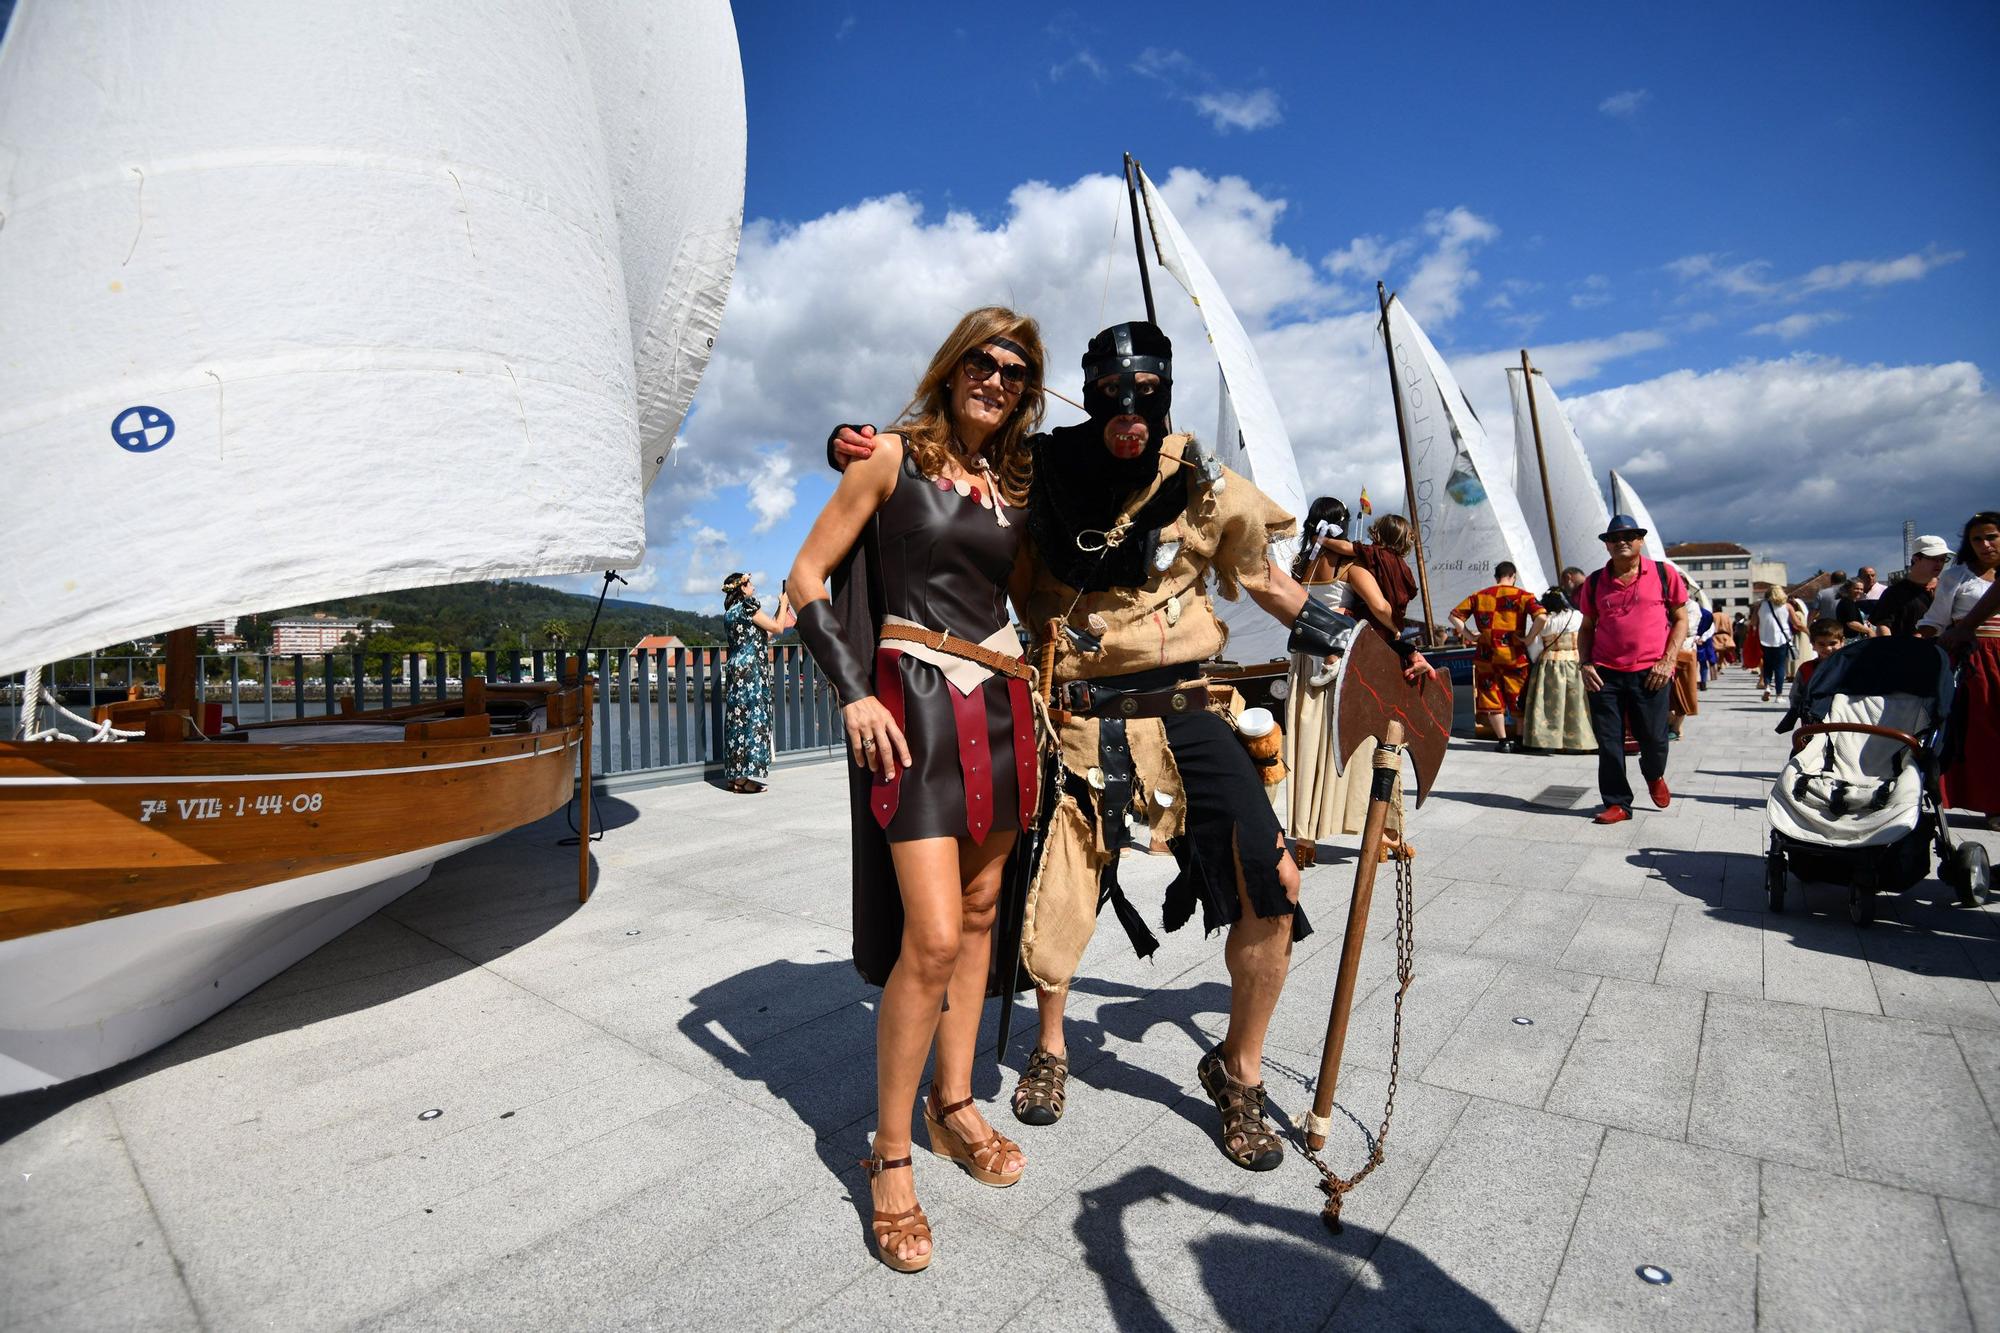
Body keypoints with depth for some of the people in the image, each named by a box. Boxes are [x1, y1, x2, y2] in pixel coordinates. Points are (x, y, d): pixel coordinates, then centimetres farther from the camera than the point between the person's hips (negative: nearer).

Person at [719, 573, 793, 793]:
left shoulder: (730, 612, 19)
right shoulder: (747, 605, -8)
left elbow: (763, 635, 22)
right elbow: (778, 628, -5)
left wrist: (781, 609, 27)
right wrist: (784, 603, 9)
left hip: (735, 668, 9)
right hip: (751, 670, -9)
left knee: (737, 719, 8)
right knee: (753, 718, -8)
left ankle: (735, 776, 11)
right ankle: (748, 778, -10)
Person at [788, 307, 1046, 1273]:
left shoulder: (1015, 485, 16)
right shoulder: (895, 456, 1)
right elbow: (808, 575, -2)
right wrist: (853, 693, -12)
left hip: (1002, 708, 6)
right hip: (914, 703, -6)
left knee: (978, 916, 12)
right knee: (932, 937, -12)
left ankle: (953, 1104, 30)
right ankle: (890, 1154, 8)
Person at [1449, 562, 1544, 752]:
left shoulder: (1480, 596, 7)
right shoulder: (1523, 596, -1)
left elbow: (1455, 616, 4)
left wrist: (1469, 636, 5)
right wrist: (1528, 638, -7)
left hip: (1486, 656, 1)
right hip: (1514, 656, -1)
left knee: (1492, 699, 8)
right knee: (1519, 699, 12)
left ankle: (1503, 740, 9)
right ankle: (1521, 740, 19)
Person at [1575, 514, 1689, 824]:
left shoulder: (1664, 574, 3)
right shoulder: (1595, 582, 8)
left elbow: (1681, 620, 5)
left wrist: (1668, 660, -6)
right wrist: (1586, 664, 0)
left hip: (1649, 673, -1)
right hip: (1605, 673, 2)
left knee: (1654, 738, 2)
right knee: (1609, 742, 3)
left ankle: (1655, 776, 37)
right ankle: (1617, 803, 16)